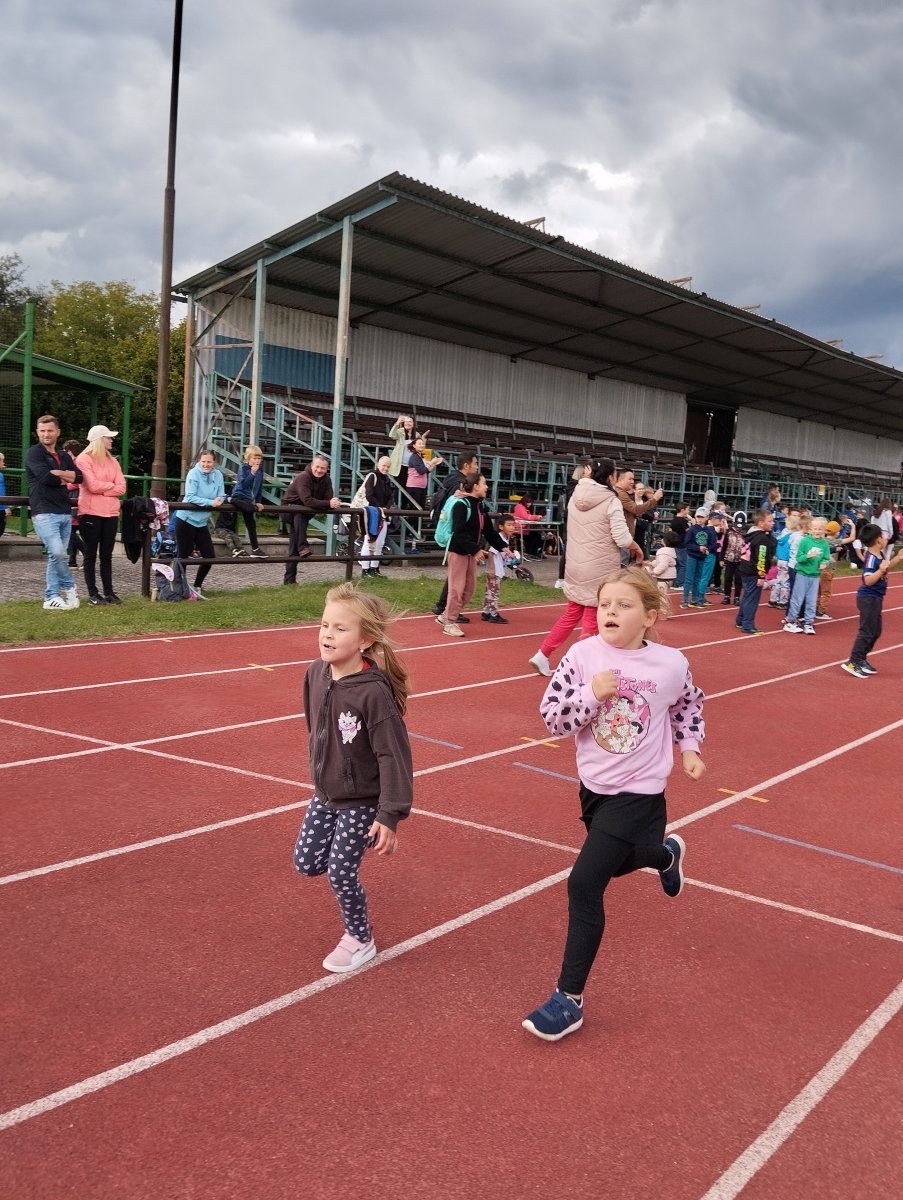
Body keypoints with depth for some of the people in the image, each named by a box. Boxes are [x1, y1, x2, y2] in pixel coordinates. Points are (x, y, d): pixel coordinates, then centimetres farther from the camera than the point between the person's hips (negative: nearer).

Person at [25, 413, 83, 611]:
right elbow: (45, 476, -17)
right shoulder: (34, 453, -1)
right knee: (57, 553, -18)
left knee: (58, 556, 6)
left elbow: (79, 476, 3)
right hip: (44, 513, -6)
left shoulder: (64, 456, 18)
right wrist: (65, 478, 0)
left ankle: (51, 597, 12)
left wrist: (57, 473, -10)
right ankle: (69, 586, 3)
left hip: (64, 512, 6)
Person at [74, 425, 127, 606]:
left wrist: (101, 489, -10)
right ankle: (93, 593, 6)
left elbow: (122, 488, 2)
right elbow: (93, 485, -16)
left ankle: (109, 592, 14)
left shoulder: (112, 461, 12)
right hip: (91, 513, -5)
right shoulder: (84, 459, -5)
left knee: (106, 555, 9)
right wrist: (111, 485, -1)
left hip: (111, 513, 5)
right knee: (91, 554, 2)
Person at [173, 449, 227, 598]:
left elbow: (221, 497, 2)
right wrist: (210, 502, -27)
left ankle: (197, 587, 23)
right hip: (186, 520, -5)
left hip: (202, 522, 6)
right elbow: (190, 497, -20)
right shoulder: (193, 474, -13)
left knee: (210, 556, 6)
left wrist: (218, 501, -21)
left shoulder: (218, 475, 1)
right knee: (184, 556, 1)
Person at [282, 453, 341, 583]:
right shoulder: (303, 477, -26)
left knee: (294, 549, 4)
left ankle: (289, 579, 6)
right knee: (300, 515, -40)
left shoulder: (326, 480, -6)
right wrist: (328, 504, -44)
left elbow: (329, 499, -14)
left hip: (305, 511, 6)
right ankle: (303, 547, -41)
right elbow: (307, 501, -38)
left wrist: (334, 504, -38)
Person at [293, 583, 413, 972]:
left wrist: (390, 816, -22)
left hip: (362, 801, -6)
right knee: (306, 863, 12)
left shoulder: (374, 692, -30)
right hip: (323, 794, 6)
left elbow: (394, 755, -24)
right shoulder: (316, 674, -10)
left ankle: (360, 939, 28)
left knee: (340, 872, 2)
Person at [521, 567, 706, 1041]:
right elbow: (551, 716, -13)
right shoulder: (583, 655, -12)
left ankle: (570, 999, 1)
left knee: (584, 884, -12)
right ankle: (667, 853, 63)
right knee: (615, 862, 28)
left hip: (638, 792, -4)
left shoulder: (670, 664, -12)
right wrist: (592, 694, -26)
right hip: (593, 785, 5)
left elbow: (689, 705, 11)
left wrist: (689, 747, 6)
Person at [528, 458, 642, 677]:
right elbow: (622, 538, -17)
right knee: (592, 621, 5)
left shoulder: (576, 497, 3)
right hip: (600, 569, -6)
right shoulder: (611, 501, -14)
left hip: (576, 565, 6)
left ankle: (542, 656, 15)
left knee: (572, 614, 18)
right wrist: (637, 549, 1)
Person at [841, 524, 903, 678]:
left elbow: (884, 568, 24)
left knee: (875, 631, 16)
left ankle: (861, 659, 23)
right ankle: (852, 662, -1)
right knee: (867, 632, -6)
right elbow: (868, 580, -29)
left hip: (875, 598, 10)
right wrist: (881, 570, -39)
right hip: (868, 598, -10)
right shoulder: (871, 558, -23)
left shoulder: (880, 555, 4)